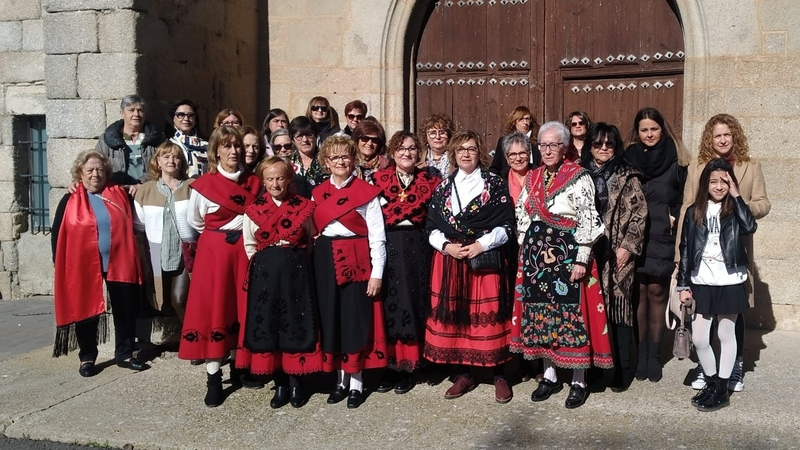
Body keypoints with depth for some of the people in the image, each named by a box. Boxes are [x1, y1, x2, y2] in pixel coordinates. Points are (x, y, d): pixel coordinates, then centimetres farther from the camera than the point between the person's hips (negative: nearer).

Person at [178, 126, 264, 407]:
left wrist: (245, 235, 4)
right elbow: (194, 221, 7)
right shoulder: (204, 184, -5)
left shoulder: (253, 183, 5)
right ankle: (214, 380, 2)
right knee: (213, 310, -4)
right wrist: (219, 235, 9)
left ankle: (238, 368, 21)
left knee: (242, 309, 7)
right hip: (214, 253, -3)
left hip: (244, 252, 3)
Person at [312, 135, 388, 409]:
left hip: (357, 261, -4)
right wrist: (316, 261, 3)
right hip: (326, 261, 4)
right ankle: (340, 380, 20)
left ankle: (356, 383, 12)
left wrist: (376, 273, -11)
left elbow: (377, 236, -6)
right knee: (331, 318, 8)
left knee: (355, 319, 0)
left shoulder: (366, 192, -3)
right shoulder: (317, 193, 10)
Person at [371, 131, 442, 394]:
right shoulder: (378, 178, 6)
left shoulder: (429, 179, 7)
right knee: (388, 303, 2)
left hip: (416, 248, 0)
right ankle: (388, 365, 11)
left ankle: (408, 367, 11)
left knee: (413, 303, 2)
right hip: (386, 247, 0)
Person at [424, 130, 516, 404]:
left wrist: (481, 244, -15)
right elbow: (432, 227, 8)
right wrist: (446, 245, -10)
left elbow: (506, 225, -4)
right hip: (450, 261, 3)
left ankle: (500, 376, 12)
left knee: (489, 316, -1)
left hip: (486, 259, -3)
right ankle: (464, 374, 19)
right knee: (455, 316, 5)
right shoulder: (443, 187, 10)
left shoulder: (495, 184, 2)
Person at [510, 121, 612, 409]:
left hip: (568, 253, -6)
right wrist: (524, 252, 12)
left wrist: (581, 259, -15)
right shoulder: (532, 177, 11)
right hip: (536, 254, 6)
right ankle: (550, 376, 22)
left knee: (573, 315, -2)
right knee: (540, 315, 9)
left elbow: (588, 221, -11)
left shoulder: (579, 177, -7)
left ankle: (579, 382, 10)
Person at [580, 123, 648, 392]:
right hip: (586, 252, 3)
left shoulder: (627, 177, 2)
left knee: (618, 307, -2)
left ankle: (621, 369, 8)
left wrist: (627, 247, -9)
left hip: (617, 253, -3)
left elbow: (639, 214, -2)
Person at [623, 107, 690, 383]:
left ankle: (654, 354, 13)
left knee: (656, 292, 2)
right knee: (639, 292, 2)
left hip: (662, 236, -1)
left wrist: (675, 218, -9)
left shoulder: (675, 160, 3)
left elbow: (684, 196, 4)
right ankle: (640, 352, 12)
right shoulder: (628, 158, 6)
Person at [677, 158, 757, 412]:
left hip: (729, 282, -2)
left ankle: (722, 390, 16)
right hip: (701, 283, 2)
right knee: (699, 338, 3)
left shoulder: (734, 210, 1)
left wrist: (736, 196, -15)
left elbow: (750, 228, -21)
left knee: (726, 335, 7)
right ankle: (711, 382, 23)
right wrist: (683, 285, 1)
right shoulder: (694, 212, 4)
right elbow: (685, 250, 4)